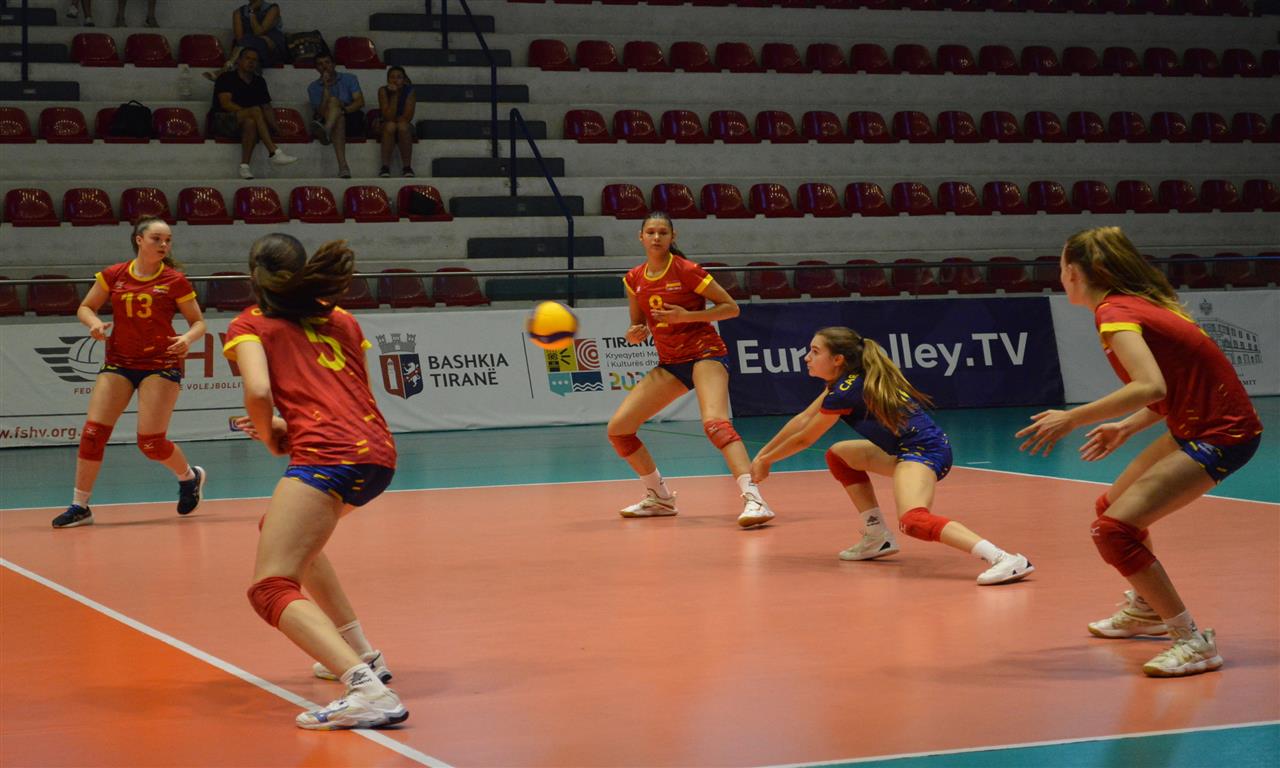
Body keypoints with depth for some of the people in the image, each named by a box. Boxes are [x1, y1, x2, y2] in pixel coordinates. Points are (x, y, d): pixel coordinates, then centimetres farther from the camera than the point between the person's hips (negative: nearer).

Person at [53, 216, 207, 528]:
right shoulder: (113, 275, 1)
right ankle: (79, 506, 2)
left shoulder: (175, 280, -4)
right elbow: (85, 307, 12)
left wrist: (188, 338, -19)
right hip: (118, 363, 3)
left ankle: (190, 477, 23)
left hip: (161, 365, -3)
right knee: (93, 432, -9)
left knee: (150, 442, -8)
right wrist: (95, 323, -10)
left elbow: (198, 322, 2)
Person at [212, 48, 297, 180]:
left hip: (247, 122, 4)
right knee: (256, 110, -32)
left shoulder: (259, 81, 18)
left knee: (250, 122, -36)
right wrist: (249, 112, -19)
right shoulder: (226, 78, 1)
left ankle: (244, 166, -39)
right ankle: (274, 152, -42)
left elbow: (267, 107, 14)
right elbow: (226, 104, -12)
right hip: (224, 122, -4)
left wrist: (273, 123, -4)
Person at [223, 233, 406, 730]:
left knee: (271, 589, -10)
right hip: (379, 451, 8)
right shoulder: (341, 321, 25)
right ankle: (358, 654, 29)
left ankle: (368, 688, -34)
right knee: (283, 530, 33)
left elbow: (258, 391, -9)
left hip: (327, 455, -8)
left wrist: (271, 437, 8)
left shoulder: (251, 324, 8)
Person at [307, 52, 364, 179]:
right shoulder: (313, 87, 11)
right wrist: (326, 87, -10)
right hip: (328, 121, 0)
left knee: (333, 101, -28)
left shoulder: (348, 78, 12)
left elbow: (360, 102, -2)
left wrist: (343, 110, -19)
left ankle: (326, 131, -64)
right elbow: (322, 112, -5)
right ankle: (343, 167, -57)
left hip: (352, 119, 0)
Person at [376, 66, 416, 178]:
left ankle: (407, 166, -28)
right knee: (390, 126, -33)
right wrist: (394, 95, -25)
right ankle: (385, 166, -32)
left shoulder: (409, 91, -11)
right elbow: (388, 117, -21)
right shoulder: (383, 91, -12)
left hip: (405, 128, 0)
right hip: (386, 128, 0)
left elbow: (407, 117, -16)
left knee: (402, 126, -33)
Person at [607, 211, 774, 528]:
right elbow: (638, 327, 17)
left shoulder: (686, 271, -11)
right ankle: (660, 498, 17)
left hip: (705, 352, -6)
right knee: (617, 428, 0)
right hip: (670, 364, 7)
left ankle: (753, 499, -42)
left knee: (715, 421, -33)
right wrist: (635, 334, -8)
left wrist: (686, 316, -21)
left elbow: (731, 307, -9)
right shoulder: (634, 280, 5)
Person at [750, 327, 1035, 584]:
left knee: (913, 521, -35)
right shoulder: (847, 380, 13)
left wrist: (765, 461, 14)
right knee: (839, 455, 24)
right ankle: (878, 538, 19)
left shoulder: (846, 391, -13)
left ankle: (1005, 559, -47)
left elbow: (804, 439, -1)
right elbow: (804, 419, 22)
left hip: (925, 451, -11)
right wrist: (762, 453, 24)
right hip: (908, 449, 11)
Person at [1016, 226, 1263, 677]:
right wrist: (1128, 427, 18)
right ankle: (1145, 609, 46)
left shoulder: (1113, 313, -16)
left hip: (1219, 435, -10)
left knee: (1113, 530, -16)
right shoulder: (1140, 304, 11)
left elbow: (1151, 388, -31)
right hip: (1197, 424, 10)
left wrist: (1072, 419, -27)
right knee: (1114, 507, 24)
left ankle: (1194, 642, -11)